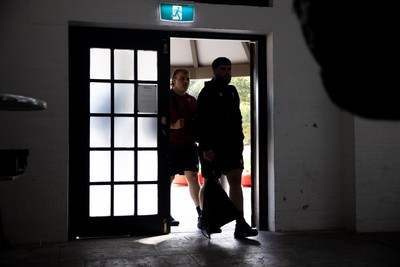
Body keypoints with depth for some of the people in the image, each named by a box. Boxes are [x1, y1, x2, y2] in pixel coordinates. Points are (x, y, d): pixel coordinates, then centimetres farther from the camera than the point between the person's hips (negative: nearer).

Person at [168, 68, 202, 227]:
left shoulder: (192, 100, 14)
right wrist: (174, 125, -21)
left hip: (189, 144, 4)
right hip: (171, 145, -4)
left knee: (193, 178, -1)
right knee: (168, 179, 2)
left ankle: (201, 213, 2)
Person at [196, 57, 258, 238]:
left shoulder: (232, 91, 15)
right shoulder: (207, 93, -6)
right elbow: (201, 123, -14)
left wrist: (239, 140, 13)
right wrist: (206, 147, -21)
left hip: (232, 145, 6)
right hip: (212, 147, -6)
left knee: (235, 181, -5)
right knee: (209, 183, 6)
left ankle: (240, 224, -9)